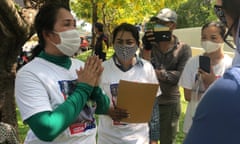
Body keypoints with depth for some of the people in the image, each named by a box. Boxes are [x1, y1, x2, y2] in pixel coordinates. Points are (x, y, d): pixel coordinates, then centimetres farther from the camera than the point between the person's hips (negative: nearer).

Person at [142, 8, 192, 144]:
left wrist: (156, 72, -17)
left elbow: (182, 76, -16)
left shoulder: (183, 49, -5)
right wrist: (147, 47, -19)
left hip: (170, 103, -1)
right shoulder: (149, 45, 0)